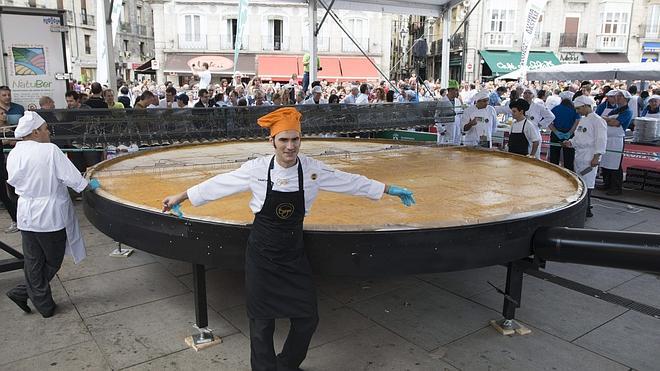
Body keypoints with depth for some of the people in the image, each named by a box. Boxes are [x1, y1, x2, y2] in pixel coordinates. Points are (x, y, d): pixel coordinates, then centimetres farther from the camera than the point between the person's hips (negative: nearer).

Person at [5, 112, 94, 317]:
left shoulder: (13, 154, 1)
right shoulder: (50, 150, -16)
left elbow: (14, 181, 12)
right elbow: (70, 177, -16)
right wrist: (88, 185, 0)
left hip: (26, 216, 6)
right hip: (50, 215, -6)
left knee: (33, 262, 13)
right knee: (52, 261, 13)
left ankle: (44, 305, 18)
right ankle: (23, 291, 13)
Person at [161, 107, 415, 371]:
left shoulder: (313, 170, -10)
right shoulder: (257, 169, -14)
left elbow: (352, 182, -1)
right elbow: (217, 185, -4)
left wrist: (390, 190, 5)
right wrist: (180, 197, 2)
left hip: (294, 255, 2)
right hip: (262, 255, -2)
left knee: (307, 318, 9)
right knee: (262, 320, 7)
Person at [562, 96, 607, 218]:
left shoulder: (597, 120, -10)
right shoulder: (583, 120, 16)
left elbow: (601, 140, -14)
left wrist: (596, 157, -18)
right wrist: (571, 142, 7)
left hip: (589, 157, -9)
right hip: (579, 156, 9)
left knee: (586, 184, -8)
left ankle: (587, 210, -3)